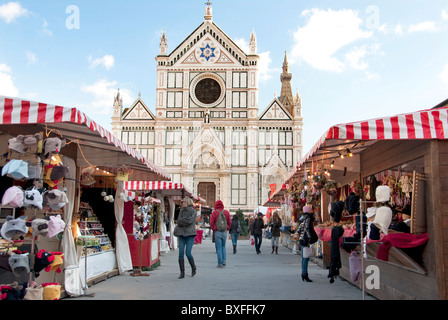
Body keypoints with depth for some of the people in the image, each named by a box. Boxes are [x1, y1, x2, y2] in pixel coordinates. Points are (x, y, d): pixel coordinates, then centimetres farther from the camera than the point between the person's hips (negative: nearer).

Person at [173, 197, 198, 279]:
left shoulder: (193, 211, -1)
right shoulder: (181, 211, 13)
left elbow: (190, 221, -16)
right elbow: (178, 221, 2)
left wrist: (182, 220, -6)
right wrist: (186, 221, -10)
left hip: (190, 234, -4)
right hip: (181, 234, 5)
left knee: (188, 253, -11)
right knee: (181, 253, -3)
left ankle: (193, 268, 15)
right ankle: (182, 272, 5)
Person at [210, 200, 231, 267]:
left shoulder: (214, 212, -5)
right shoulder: (226, 212, 3)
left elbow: (211, 223, -6)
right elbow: (229, 222, 4)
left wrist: (213, 229, 7)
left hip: (217, 232, -2)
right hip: (224, 231, 3)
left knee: (219, 247, 2)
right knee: (223, 246, 19)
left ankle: (220, 263, 3)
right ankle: (224, 260, 7)